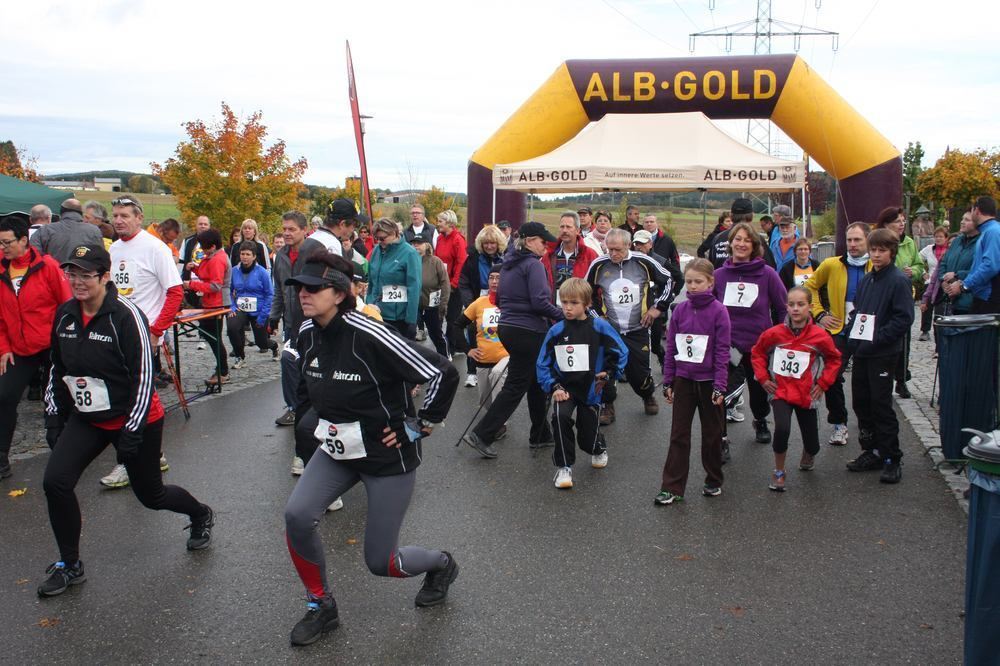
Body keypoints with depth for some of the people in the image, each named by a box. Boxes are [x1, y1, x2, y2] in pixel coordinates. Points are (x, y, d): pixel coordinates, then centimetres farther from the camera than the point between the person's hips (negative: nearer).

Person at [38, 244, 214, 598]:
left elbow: (144, 375, -20)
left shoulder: (126, 315, -21)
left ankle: (201, 515, 40)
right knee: (55, 481, -10)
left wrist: (132, 431, -21)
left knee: (151, 495, 8)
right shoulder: (64, 314, 0)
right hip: (86, 419, 6)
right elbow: (57, 368, 13)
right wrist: (54, 416, 11)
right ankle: (69, 565, 9)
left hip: (134, 420, -6)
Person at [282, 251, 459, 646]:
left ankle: (440, 565, 36)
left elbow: (444, 374, -25)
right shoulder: (307, 334, -4)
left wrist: (419, 427, -17)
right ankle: (321, 607, 11)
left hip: (387, 455, -6)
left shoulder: (370, 336, -27)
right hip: (337, 451, 6)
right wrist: (317, 419, 14)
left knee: (379, 561, 2)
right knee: (297, 516, -14)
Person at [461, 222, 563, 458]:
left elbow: (498, 299, 19)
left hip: (507, 327, 9)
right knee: (516, 386, -2)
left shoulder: (508, 264, 12)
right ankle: (481, 435, -3)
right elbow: (540, 302, -21)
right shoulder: (533, 264, -14)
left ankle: (540, 435, 26)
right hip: (528, 332, -9)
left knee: (535, 383, 18)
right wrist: (563, 316, -9)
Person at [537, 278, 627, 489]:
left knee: (587, 438, 7)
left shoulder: (599, 327, -10)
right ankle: (564, 467, -13)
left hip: (590, 390, 0)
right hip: (564, 387, 1)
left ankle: (599, 449, 47)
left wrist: (609, 373, -7)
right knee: (560, 417, -29)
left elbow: (621, 352, 0)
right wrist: (553, 387, -11)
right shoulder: (556, 331, -7)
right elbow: (543, 363, -1)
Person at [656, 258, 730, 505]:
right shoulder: (680, 310, 1)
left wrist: (719, 387, -13)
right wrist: (668, 382, 5)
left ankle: (713, 481, 29)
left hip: (708, 381, -3)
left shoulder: (718, 311, -9)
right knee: (678, 435, 4)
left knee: (712, 434, 12)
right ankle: (672, 487, 8)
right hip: (683, 380, 3)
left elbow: (722, 351, -10)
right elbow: (671, 348, 6)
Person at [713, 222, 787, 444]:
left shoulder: (767, 274, -7)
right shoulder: (719, 275, 0)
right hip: (728, 347, 0)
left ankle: (761, 422, 47)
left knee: (759, 390, 18)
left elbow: (783, 309, 1)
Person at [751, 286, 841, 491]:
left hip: (807, 395, 1)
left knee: (812, 444, 8)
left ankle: (807, 456, 48)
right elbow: (757, 353, 9)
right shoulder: (774, 333, -9)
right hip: (781, 392, -1)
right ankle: (779, 472, -2)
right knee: (782, 429, -27)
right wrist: (763, 378, 0)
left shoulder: (820, 336, -10)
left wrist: (823, 383, 0)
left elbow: (834, 359, 7)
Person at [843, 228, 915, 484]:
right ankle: (871, 452, 25)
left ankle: (892, 459, 7)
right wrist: (853, 332, 5)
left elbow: (904, 318, -16)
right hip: (861, 351, 7)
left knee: (881, 405, -3)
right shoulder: (866, 280, 12)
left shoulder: (899, 281, -9)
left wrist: (877, 338, -20)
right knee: (861, 402, 12)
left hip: (883, 353, -7)